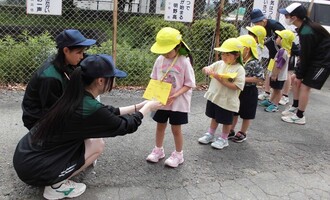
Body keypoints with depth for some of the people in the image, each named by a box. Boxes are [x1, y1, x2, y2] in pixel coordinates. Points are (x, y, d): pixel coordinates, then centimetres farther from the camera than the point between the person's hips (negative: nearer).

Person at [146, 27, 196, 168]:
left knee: (176, 129, 7)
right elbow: (154, 79, 6)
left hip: (178, 102, -4)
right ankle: (158, 150, 36)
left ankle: (178, 155, 26)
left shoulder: (184, 62, -16)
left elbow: (189, 84, -12)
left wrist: (175, 95, -24)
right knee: (160, 126, 17)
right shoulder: (160, 60, -3)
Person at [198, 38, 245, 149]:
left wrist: (222, 80, -29)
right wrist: (206, 69, -18)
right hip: (214, 97, 5)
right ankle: (211, 135, 40)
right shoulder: (219, 64, -1)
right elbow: (205, 69, 6)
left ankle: (223, 139, 31)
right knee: (214, 117, 23)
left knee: (226, 121, 13)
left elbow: (236, 87, -25)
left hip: (227, 101, -5)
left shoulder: (239, 69, -17)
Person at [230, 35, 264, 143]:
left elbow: (259, 78, -22)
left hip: (248, 92, -6)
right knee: (234, 112, 17)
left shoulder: (254, 63, -19)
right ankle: (231, 131, 33)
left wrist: (244, 79, -25)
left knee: (246, 114, 11)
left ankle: (242, 133, 27)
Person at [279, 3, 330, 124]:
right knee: (296, 80, 12)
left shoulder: (306, 33, -28)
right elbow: (304, 54, 4)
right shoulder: (305, 27, 0)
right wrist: (298, 73, 5)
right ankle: (295, 107, 28)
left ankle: (299, 117, 5)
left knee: (305, 86, -8)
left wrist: (300, 75, -9)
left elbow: (305, 56, -20)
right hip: (314, 59, 9)